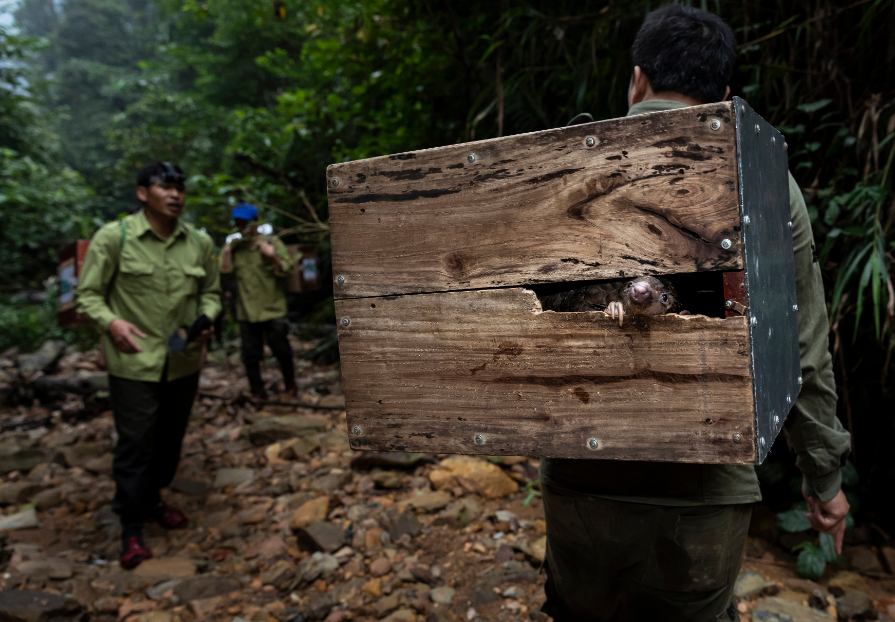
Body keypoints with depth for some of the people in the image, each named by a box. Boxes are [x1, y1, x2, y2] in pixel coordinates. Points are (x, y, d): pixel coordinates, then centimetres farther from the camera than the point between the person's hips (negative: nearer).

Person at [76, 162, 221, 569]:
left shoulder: (200, 243, 3)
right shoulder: (113, 237, -8)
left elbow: (211, 292, 14)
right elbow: (88, 294, -4)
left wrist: (206, 320, -6)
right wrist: (111, 322, -22)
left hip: (184, 361, 5)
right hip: (134, 362, -4)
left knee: (171, 439, 17)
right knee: (135, 444, 0)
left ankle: (152, 499, 41)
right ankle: (131, 528, 16)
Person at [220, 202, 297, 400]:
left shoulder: (273, 243, -2)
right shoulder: (235, 246, 8)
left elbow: (284, 271, -5)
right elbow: (225, 269, 0)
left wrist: (273, 256, -22)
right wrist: (228, 249, -7)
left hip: (272, 310, -3)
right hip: (246, 311, 3)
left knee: (282, 350, 7)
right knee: (250, 355, 9)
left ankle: (290, 383, 30)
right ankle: (257, 390, 23)